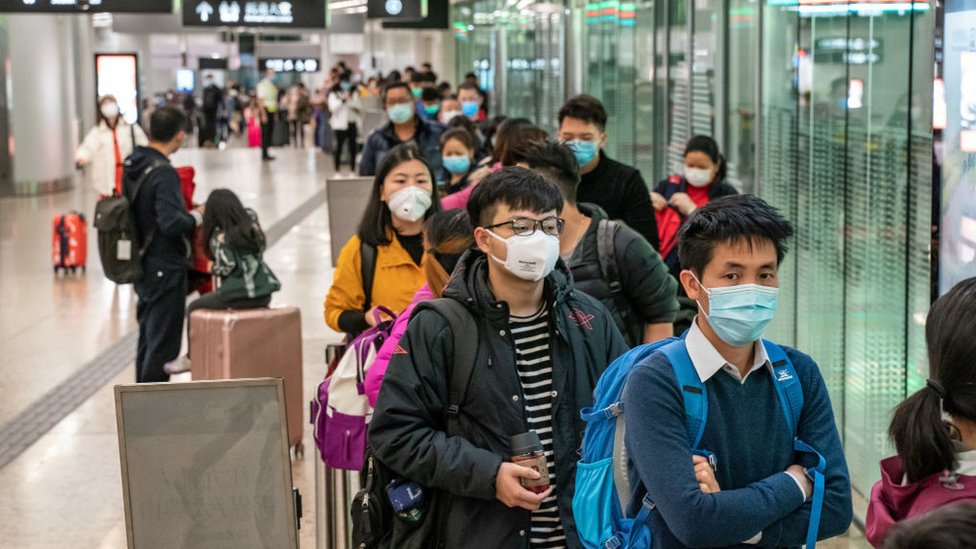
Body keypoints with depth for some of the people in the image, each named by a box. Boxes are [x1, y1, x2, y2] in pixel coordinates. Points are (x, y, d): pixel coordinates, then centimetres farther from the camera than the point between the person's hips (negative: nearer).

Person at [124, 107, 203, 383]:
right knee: (164, 342, -1)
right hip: (165, 269, -9)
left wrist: (186, 212, 13)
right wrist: (197, 216, -10)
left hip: (142, 265, 9)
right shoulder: (163, 173, -21)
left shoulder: (132, 165, 5)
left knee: (147, 337, 19)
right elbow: (171, 224, -28)